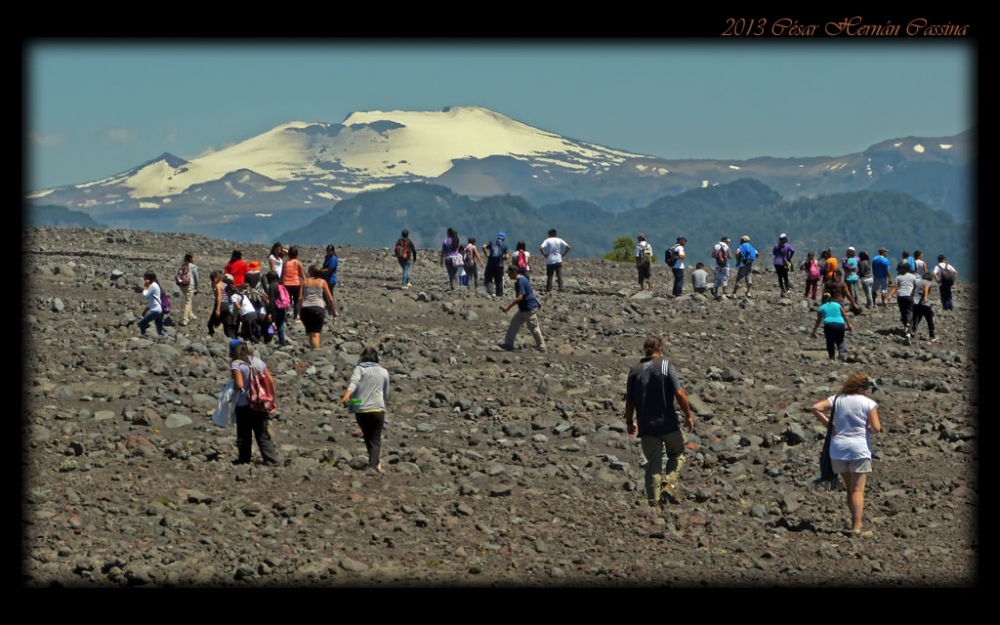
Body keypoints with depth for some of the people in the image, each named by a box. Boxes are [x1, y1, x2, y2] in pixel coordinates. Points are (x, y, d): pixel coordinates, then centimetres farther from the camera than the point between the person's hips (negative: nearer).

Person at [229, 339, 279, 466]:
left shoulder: (236, 364, -11)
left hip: (244, 405, -5)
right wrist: (273, 399, 12)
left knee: (244, 434, 11)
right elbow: (271, 381, 5)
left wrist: (233, 387, 1)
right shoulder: (258, 361, 6)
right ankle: (271, 460, 0)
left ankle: (244, 459, 19)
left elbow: (239, 384, -22)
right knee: (263, 434, 8)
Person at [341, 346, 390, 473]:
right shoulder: (383, 372, 11)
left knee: (368, 437, 19)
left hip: (360, 409, 0)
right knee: (375, 439, 4)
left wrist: (346, 395, -34)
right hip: (378, 409, 0)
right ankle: (373, 465, -17)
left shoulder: (359, 369, 4)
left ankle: (376, 462, 34)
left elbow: (354, 382, -18)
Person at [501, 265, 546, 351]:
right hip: (524, 308, 11)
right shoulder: (521, 279, 10)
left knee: (533, 328, 0)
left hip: (529, 308, -11)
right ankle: (508, 344, 13)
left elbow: (520, 297, -29)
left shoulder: (520, 281, -21)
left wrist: (508, 307, -29)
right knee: (514, 323, 10)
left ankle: (541, 347, 11)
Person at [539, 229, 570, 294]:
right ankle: (561, 289, -7)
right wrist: (563, 254, 5)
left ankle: (548, 290, 3)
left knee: (549, 277, 4)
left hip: (550, 262, -2)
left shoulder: (547, 241, -2)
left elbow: (540, 248, -16)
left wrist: (545, 254, -4)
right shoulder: (559, 240, 5)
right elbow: (568, 247, -2)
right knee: (559, 276, 1)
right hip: (558, 261, 2)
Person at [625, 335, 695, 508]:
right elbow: (679, 393, -13)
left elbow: (629, 401, 9)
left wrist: (629, 422, 22)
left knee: (653, 463, 7)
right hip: (667, 422, -3)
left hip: (646, 425, 3)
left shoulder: (635, 371, 7)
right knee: (677, 453, 18)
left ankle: (653, 502, 1)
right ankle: (669, 482, -5)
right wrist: (688, 415, -2)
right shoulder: (666, 365, -6)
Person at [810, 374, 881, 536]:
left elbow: (815, 408, -5)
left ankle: (855, 521, 21)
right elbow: (876, 428, -13)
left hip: (838, 448, 4)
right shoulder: (868, 403, -6)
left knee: (849, 487, 17)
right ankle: (857, 527, -11)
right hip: (859, 448, -4)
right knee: (858, 489, -3)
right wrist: (868, 428, 9)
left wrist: (829, 424, 1)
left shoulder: (837, 399, 4)